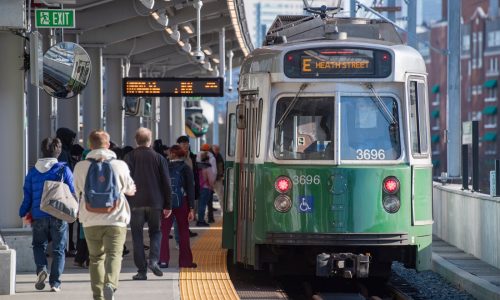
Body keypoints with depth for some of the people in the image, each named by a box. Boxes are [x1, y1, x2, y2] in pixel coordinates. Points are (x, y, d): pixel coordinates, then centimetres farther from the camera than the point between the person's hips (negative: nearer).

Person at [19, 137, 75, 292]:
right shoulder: (64, 170, -3)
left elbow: (27, 195, 4)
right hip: (59, 216, -1)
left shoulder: (33, 171, 3)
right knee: (58, 249, 7)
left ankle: (41, 269, -7)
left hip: (38, 216, 1)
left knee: (39, 245, 19)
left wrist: (24, 214, 13)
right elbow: (72, 192, -1)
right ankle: (55, 282, 3)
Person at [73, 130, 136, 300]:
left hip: (91, 221, 2)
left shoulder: (81, 167, -1)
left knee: (96, 257, 13)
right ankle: (110, 284, -30)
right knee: (114, 254, -5)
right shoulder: (119, 165, -3)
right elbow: (130, 188, 15)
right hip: (115, 218, -2)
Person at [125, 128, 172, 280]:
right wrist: (168, 205, 8)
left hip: (135, 203, -1)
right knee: (155, 232, 16)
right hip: (155, 203, 1)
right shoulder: (159, 158, 2)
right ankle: (153, 260, -7)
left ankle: (142, 270, 1)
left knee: (137, 236, 5)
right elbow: (166, 183, 2)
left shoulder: (129, 158, -2)